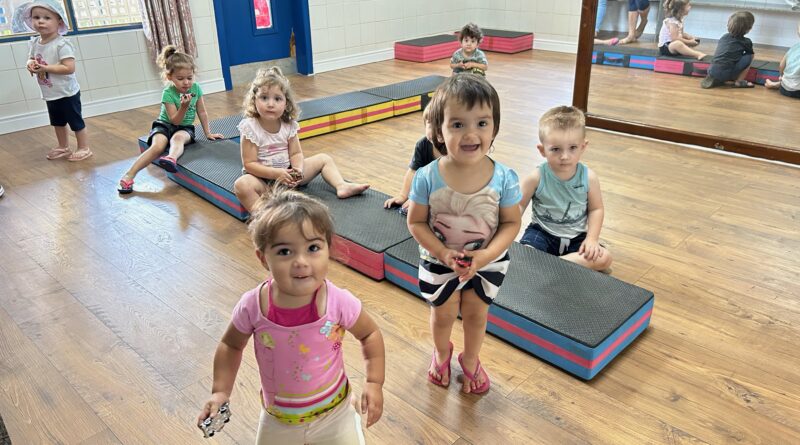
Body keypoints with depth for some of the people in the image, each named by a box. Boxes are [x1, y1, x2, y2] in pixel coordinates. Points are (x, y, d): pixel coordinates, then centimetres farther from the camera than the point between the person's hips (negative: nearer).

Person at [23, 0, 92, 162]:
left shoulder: (62, 44, -22)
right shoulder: (35, 42, 2)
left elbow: (69, 68, -28)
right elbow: (31, 59, 13)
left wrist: (45, 68, -28)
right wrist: (30, 65, -11)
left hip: (67, 93, -8)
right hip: (50, 94, 8)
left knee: (76, 121, 5)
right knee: (57, 122, 21)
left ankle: (84, 148, 19)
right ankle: (63, 147, 37)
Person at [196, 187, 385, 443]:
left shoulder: (339, 303, -27)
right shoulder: (252, 307, -23)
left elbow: (370, 334, -8)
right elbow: (231, 345, -3)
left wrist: (374, 383, -14)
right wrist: (221, 391, -9)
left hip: (333, 413, -1)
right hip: (278, 419, 2)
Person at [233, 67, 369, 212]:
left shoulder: (289, 124, -2)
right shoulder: (250, 127, -15)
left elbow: (296, 153, 0)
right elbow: (249, 164, -17)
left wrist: (298, 170, -23)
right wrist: (276, 173, -29)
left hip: (288, 172, 5)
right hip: (264, 177, -5)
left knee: (324, 159, 5)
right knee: (242, 184, -38)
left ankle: (341, 186, -12)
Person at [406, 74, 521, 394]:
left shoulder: (503, 178, -22)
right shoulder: (427, 178, -24)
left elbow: (511, 223, -11)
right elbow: (416, 222, -13)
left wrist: (487, 254, -25)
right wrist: (443, 253, -24)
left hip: (488, 261, 1)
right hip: (439, 261, 0)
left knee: (476, 312, 18)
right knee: (443, 313, 17)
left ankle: (471, 360, 48)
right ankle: (441, 352, 51)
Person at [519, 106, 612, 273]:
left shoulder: (589, 177, -10)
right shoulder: (536, 177, -15)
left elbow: (596, 209, -1)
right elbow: (519, 205, -5)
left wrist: (592, 238, -12)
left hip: (576, 237, 3)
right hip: (542, 233, -3)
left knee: (604, 258, -18)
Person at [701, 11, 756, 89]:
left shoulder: (724, 36, 17)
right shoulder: (746, 42, 4)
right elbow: (752, 53, 23)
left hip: (712, 71, 5)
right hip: (725, 75, -5)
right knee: (750, 56, 9)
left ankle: (714, 79, 14)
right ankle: (739, 82, 9)